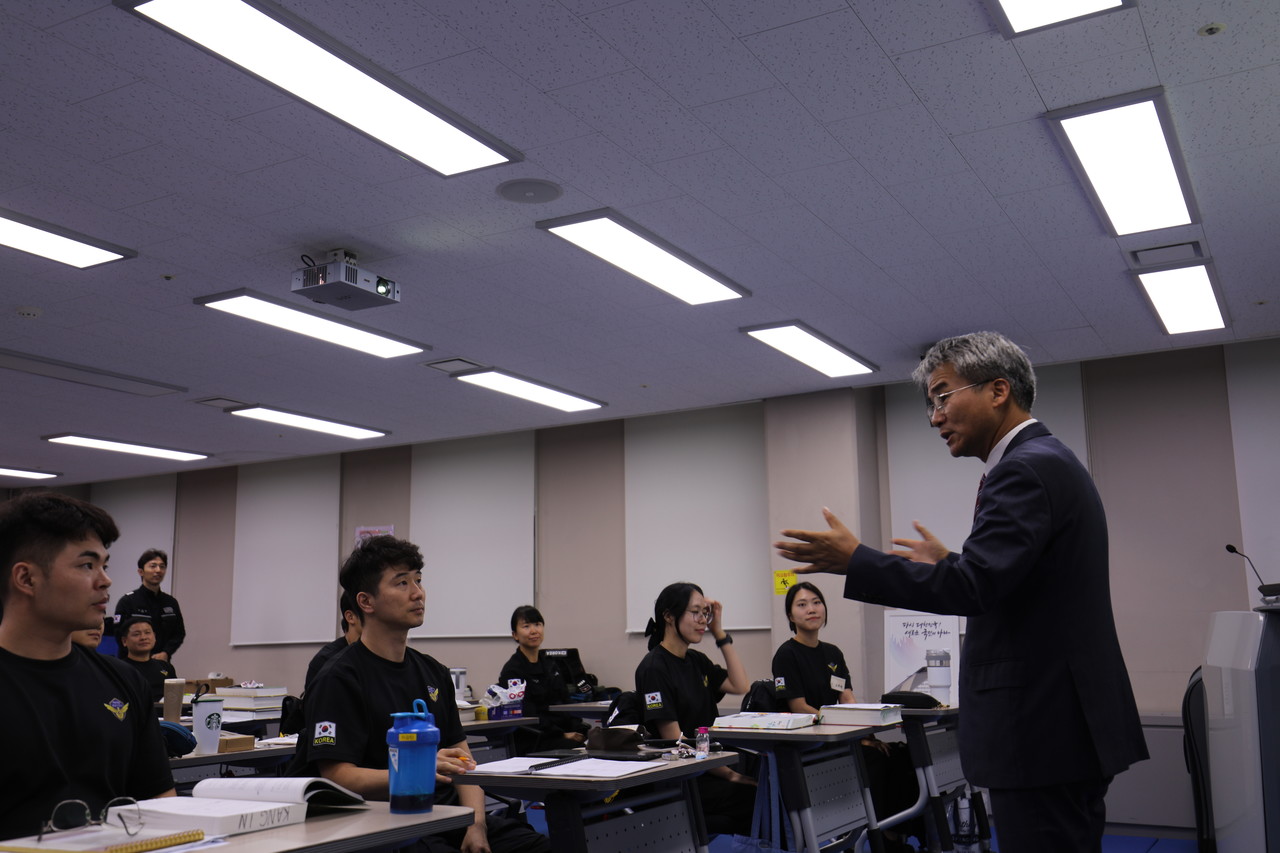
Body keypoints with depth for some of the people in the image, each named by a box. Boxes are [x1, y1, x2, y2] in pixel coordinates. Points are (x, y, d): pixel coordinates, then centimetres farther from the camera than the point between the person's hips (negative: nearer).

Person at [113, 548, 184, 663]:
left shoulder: (171, 603, 10)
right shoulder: (127, 601, -2)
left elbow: (179, 633, 12)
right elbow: (120, 636, -6)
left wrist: (165, 653, -6)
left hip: (162, 662, 4)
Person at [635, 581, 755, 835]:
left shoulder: (696, 661, 15)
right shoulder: (654, 668, -11)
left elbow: (741, 686, 8)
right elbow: (674, 739, -16)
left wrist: (720, 633, 7)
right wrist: (730, 773, -19)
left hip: (707, 765, 8)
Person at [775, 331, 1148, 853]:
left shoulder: (1027, 469, -17)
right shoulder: (1049, 461, 15)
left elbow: (971, 586, -26)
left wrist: (855, 560, -19)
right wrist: (948, 564, 23)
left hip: (1042, 734, -11)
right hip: (1070, 727, 11)